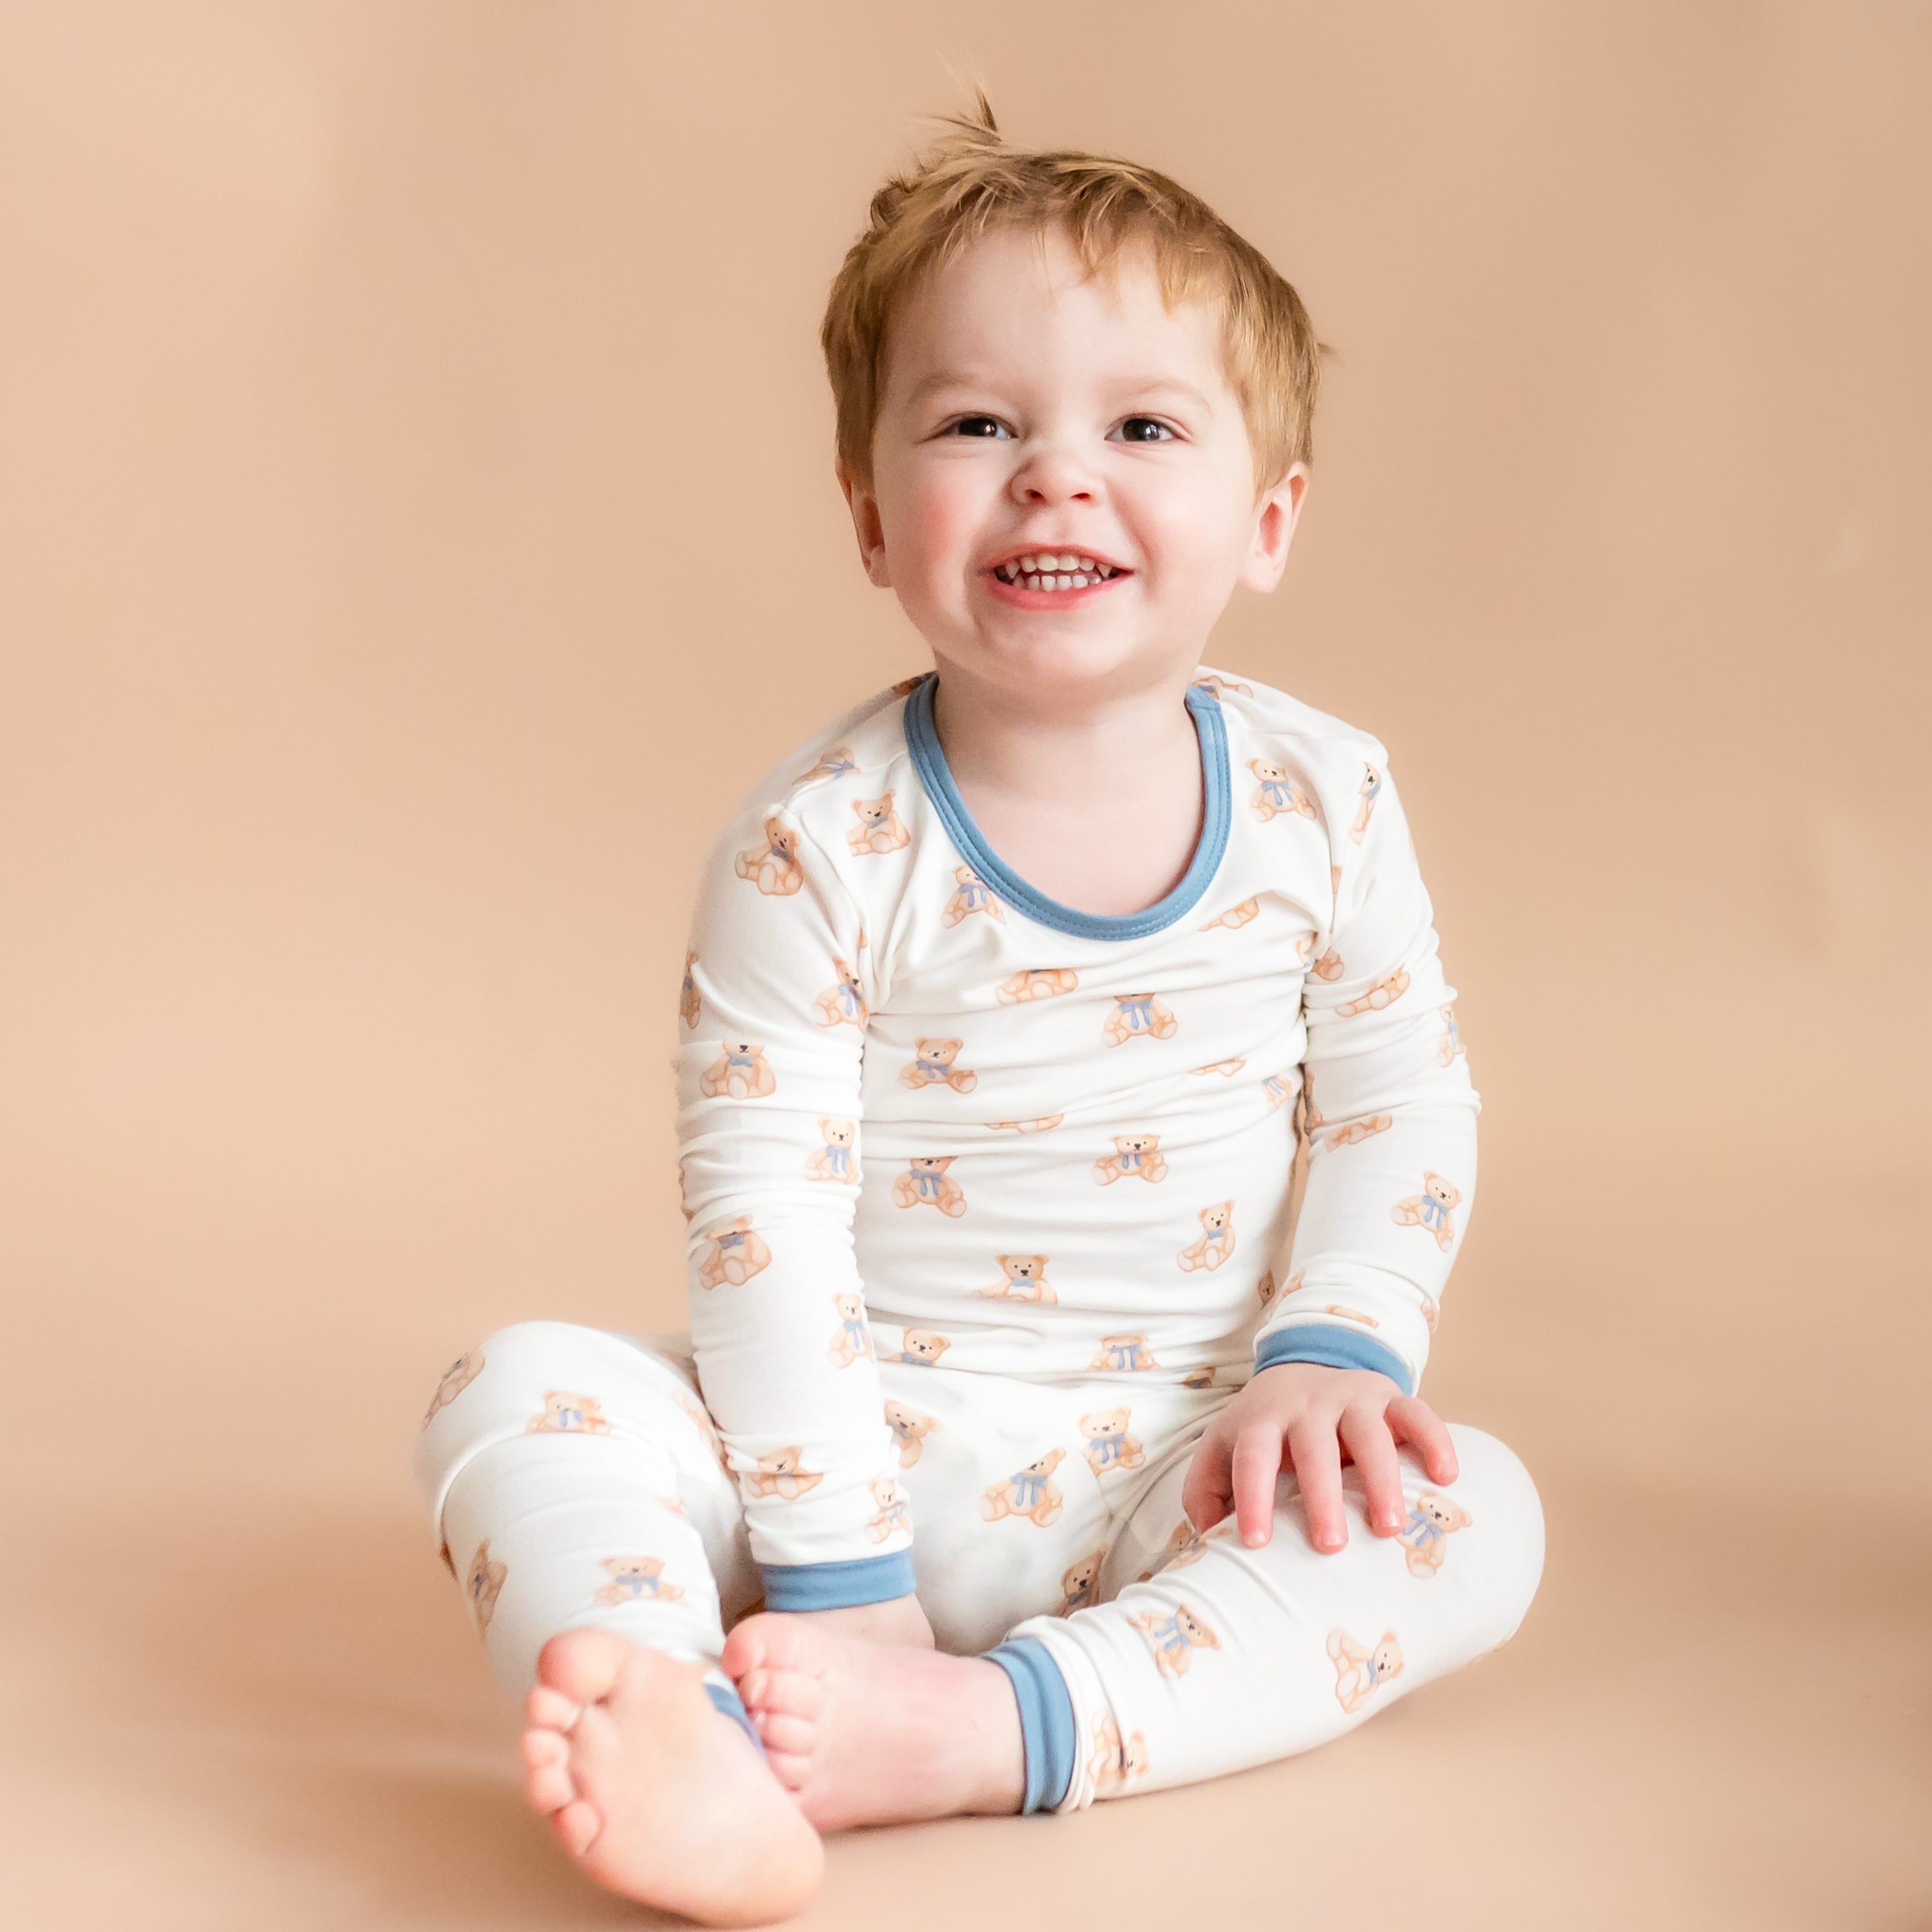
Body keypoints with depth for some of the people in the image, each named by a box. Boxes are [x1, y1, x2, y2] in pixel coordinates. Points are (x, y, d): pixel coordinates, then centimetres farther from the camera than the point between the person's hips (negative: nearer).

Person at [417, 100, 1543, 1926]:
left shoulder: (1322, 800, -4)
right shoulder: (817, 850, -14)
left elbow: (1400, 1098, 6)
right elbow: (764, 1218, -16)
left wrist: (1331, 1347, -10)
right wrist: (833, 1575, -20)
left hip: (1169, 1466, 2)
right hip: (866, 1435, -1)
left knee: (1475, 1511, -22)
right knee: (518, 1392, -22)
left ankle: (982, 1725, -34)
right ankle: (700, 1756, -48)